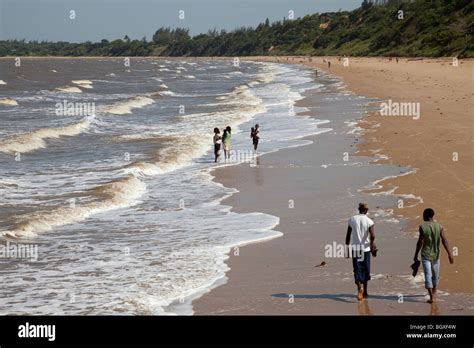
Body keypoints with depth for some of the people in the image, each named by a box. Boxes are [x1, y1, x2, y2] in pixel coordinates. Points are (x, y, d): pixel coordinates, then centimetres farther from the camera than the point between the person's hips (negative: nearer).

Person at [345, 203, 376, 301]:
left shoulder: (352, 219, 0)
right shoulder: (369, 221, -8)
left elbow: (348, 235, 3)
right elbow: (372, 236, -18)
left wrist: (347, 247, 12)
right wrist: (371, 245, 1)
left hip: (355, 249, 1)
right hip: (365, 249, -1)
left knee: (357, 270, -1)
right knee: (366, 270, 13)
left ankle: (359, 286, -28)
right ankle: (365, 292, 22)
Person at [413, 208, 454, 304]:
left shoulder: (422, 227, -11)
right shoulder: (439, 227, -2)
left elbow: (420, 242, -11)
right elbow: (444, 241, -8)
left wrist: (416, 255, -3)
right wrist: (450, 254, -9)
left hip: (425, 255, -4)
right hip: (436, 254, 4)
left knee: (428, 275, -3)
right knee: (435, 274, 21)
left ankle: (432, 297, -12)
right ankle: (434, 293, 40)